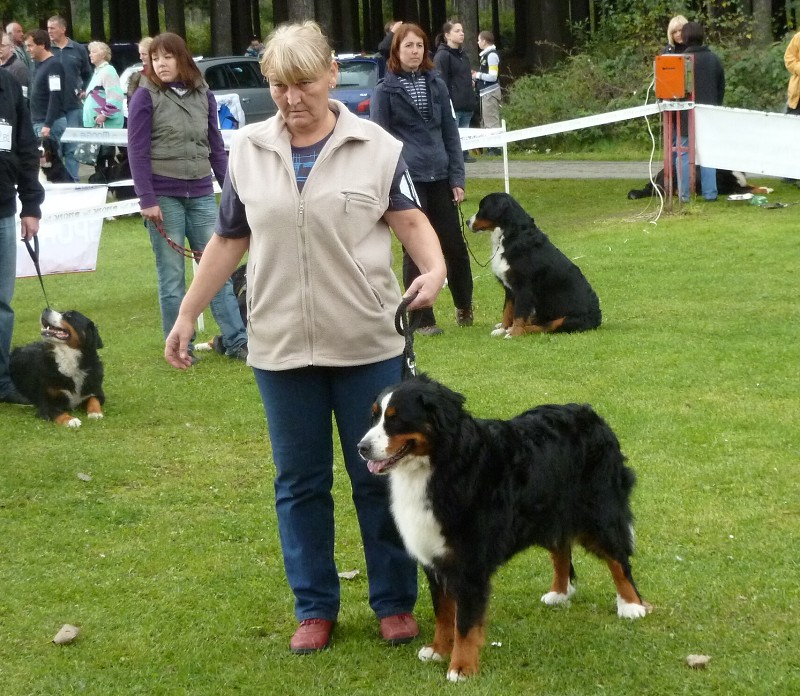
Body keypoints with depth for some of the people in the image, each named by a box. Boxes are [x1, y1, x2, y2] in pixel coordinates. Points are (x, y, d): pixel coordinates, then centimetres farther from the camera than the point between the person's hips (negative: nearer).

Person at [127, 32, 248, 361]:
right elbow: (137, 152, -7)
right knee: (172, 276, 3)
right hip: (164, 196, -3)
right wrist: (147, 199, -13)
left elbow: (216, 147, 13)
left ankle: (236, 341, 8)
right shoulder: (145, 96, -4)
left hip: (201, 195, 3)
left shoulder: (203, 95, 7)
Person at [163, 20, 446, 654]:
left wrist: (435, 269, -24)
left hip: (367, 345, -2)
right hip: (280, 347, 2)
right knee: (300, 482, 10)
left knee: (380, 477, 6)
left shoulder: (377, 148, -4)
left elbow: (411, 221, -4)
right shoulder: (247, 151, 4)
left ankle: (396, 602, 19)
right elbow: (228, 241, 11)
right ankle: (315, 608, 21)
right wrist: (187, 316, 12)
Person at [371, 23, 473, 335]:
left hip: (439, 178, 4)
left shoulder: (436, 84, 10)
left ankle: (464, 305, 29)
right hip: (407, 180, -4)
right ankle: (422, 319, 9)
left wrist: (457, 178, 5)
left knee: (454, 246, 7)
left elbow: (450, 133, 11)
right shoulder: (385, 90, -1)